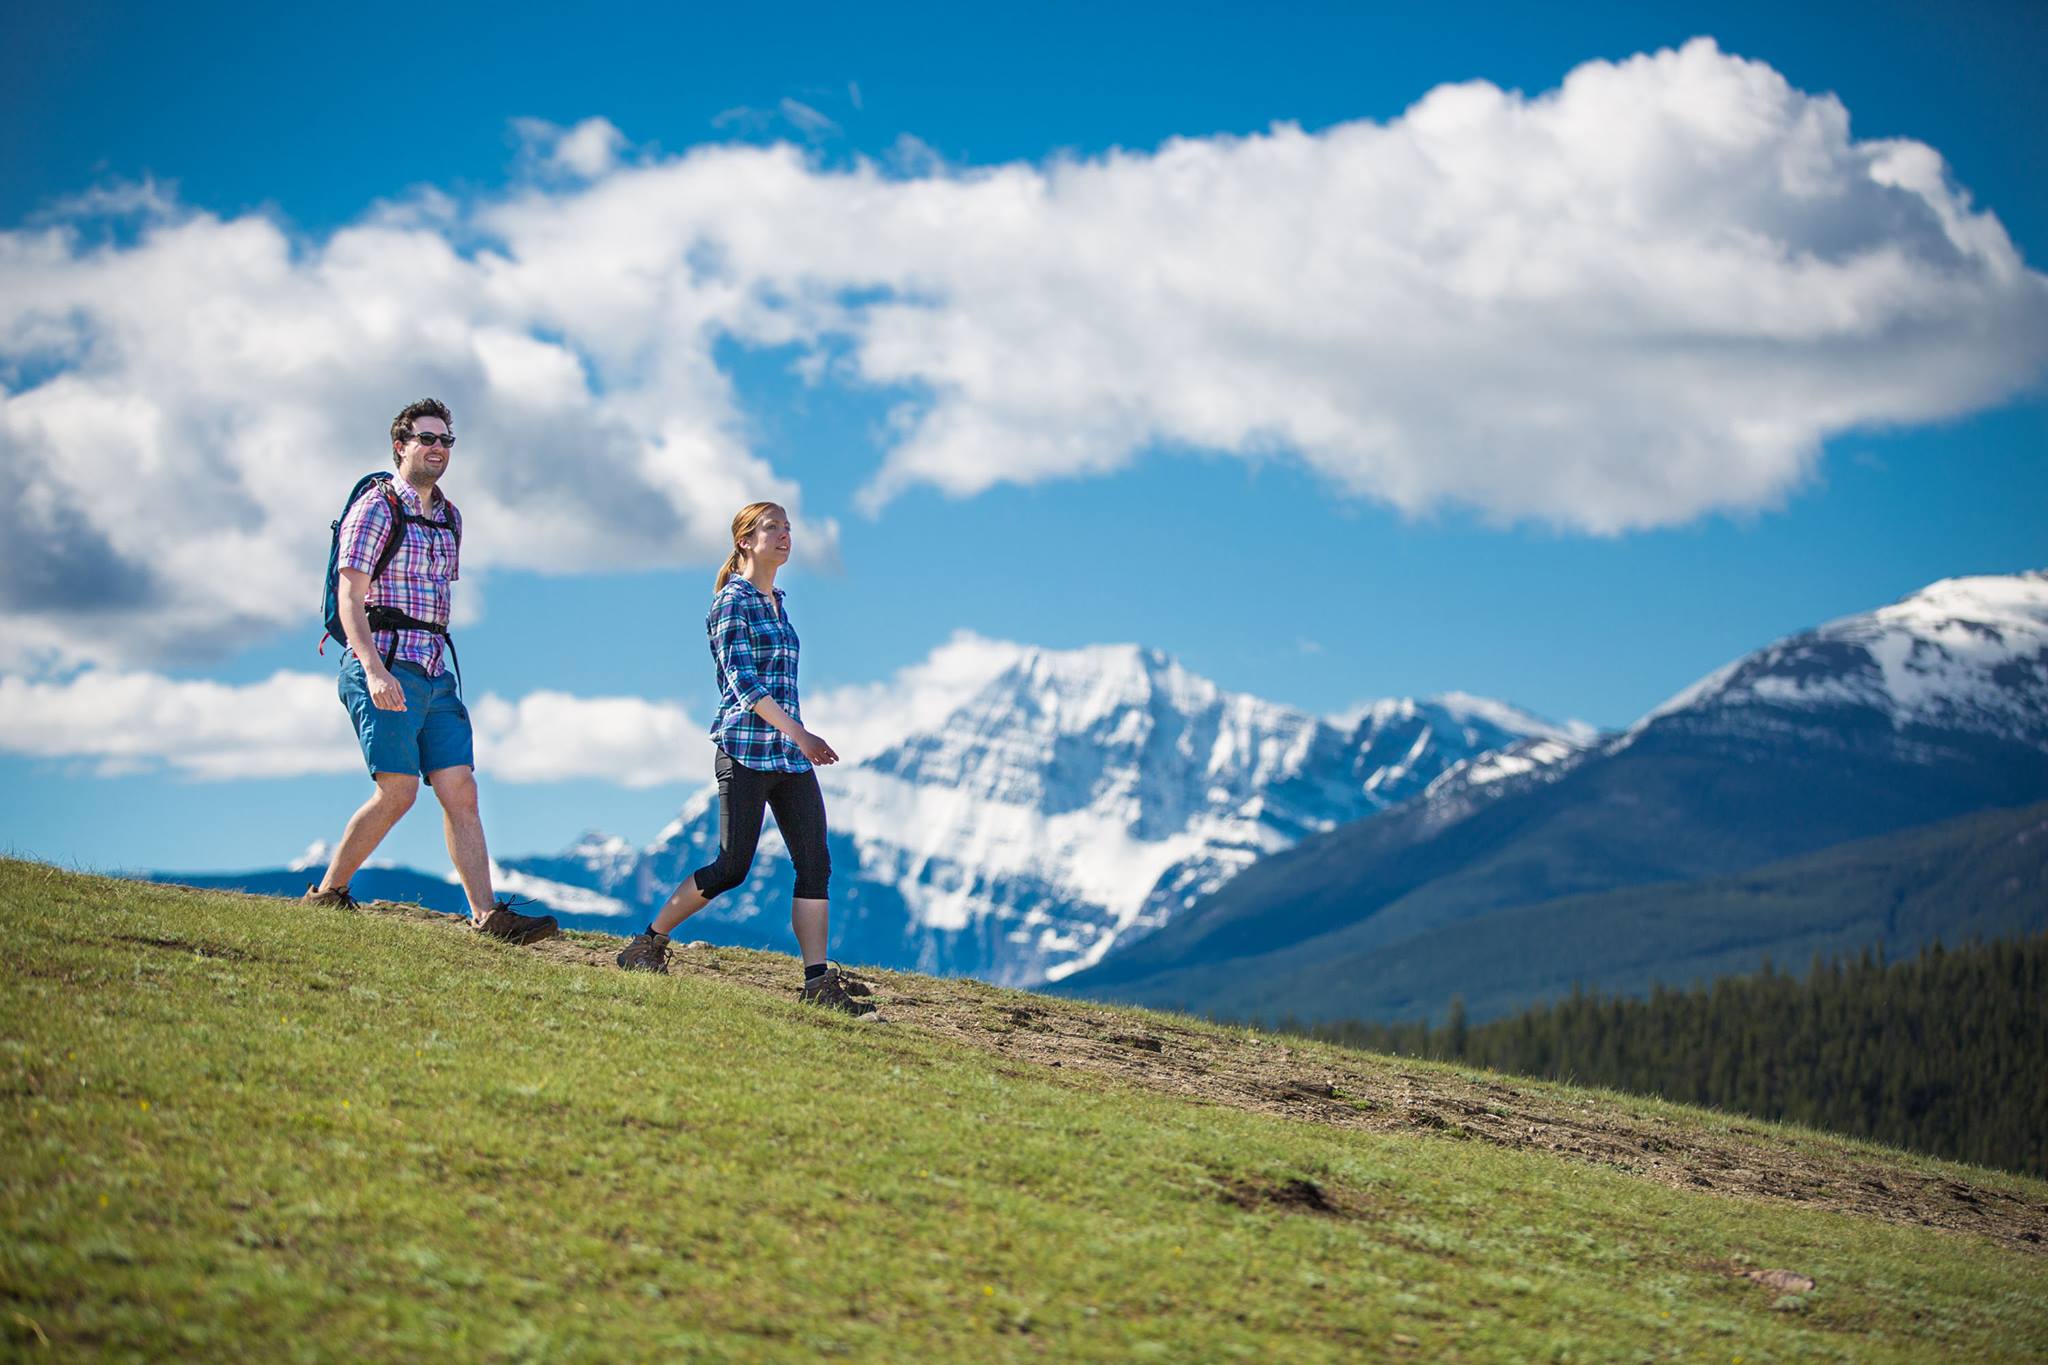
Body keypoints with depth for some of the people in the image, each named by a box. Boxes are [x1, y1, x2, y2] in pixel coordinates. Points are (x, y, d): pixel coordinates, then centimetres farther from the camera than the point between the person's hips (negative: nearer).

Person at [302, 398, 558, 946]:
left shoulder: (449, 517, 18)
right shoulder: (375, 507, -5)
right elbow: (350, 598, -13)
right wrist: (376, 672, -24)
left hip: (434, 672, 7)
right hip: (383, 667, -7)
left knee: (461, 791, -2)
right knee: (398, 791, -13)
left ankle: (488, 915, -7)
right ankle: (327, 894, 2)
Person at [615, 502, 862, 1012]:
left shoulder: (776, 602, 18)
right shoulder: (733, 602, -7)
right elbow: (742, 681, -16)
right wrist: (798, 733, -21)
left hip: (791, 758, 8)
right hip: (746, 753, -8)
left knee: (816, 864, -2)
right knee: (731, 867, -6)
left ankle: (818, 981, -3)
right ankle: (649, 942, 10)